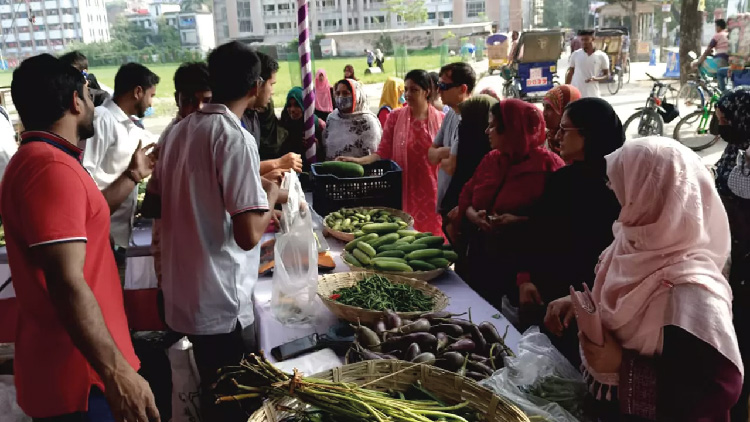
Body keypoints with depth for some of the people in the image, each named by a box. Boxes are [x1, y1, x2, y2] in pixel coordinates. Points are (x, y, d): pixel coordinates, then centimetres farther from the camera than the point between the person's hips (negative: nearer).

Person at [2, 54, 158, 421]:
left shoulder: (38, 160, 13)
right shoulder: (52, 167, -23)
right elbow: (67, 285, -29)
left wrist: (132, 175, 34)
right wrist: (116, 373, -28)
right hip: (76, 376, -10)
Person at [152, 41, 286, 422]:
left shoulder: (179, 131, 5)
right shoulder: (236, 138, -19)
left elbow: (157, 202, 16)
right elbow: (249, 235, -25)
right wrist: (270, 195, -5)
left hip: (183, 294, 8)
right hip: (221, 302, -8)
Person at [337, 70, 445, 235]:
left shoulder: (440, 119, 0)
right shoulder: (395, 117, 2)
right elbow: (383, 153, -1)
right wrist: (359, 160, -16)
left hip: (431, 190, 0)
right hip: (404, 189, 0)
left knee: (431, 235, 5)